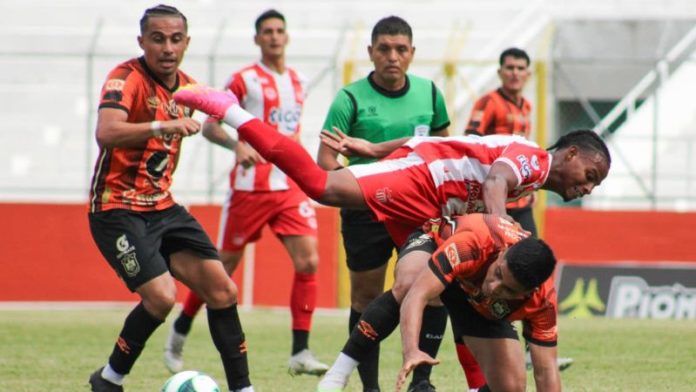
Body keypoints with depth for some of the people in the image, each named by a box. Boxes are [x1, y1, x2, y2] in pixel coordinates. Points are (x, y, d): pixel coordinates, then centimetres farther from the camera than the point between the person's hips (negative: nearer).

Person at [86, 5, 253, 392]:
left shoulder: (186, 86, 7)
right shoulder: (127, 77, -17)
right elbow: (106, 133, -36)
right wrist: (164, 126, -47)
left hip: (163, 208, 8)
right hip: (117, 210, -7)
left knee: (222, 290, 0)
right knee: (161, 295, -21)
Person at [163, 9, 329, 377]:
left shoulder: (299, 82, 13)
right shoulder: (245, 80, -5)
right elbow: (210, 126, -8)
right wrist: (237, 144, -26)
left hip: (291, 186, 5)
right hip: (251, 186, -5)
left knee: (308, 261, -11)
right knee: (224, 265, 4)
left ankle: (300, 352, -8)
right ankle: (179, 331, 25)